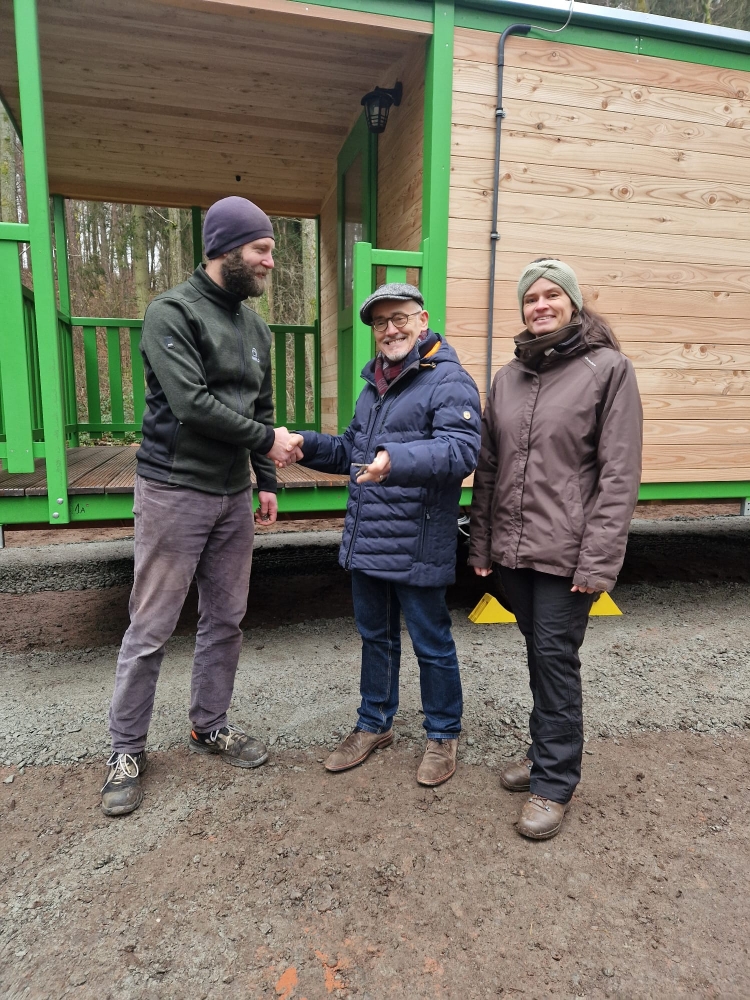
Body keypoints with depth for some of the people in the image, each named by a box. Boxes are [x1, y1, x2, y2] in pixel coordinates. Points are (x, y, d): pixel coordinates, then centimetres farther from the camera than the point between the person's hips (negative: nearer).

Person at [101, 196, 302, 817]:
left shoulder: (255, 327, 13)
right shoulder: (172, 313, -9)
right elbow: (191, 403, -19)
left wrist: (267, 481, 13)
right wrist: (265, 439, -11)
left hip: (234, 496, 7)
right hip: (175, 492, -6)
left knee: (226, 619, 13)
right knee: (152, 628, 2)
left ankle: (211, 727, 31)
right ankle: (127, 750, 20)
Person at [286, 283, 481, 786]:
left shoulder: (450, 381, -11)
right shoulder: (376, 381, 16)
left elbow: (462, 451, -26)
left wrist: (398, 461, -41)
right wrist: (309, 444, 5)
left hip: (417, 546, -8)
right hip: (366, 539, 8)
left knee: (431, 643, 8)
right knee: (375, 636, 20)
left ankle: (444, 735, 30)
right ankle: (375, 724, 40)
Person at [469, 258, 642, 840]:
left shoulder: (609, 368, -4)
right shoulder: (508, 378, 12)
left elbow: (620, 474, -9)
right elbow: (488, 468, 13)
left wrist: (600, 558, -14)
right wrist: (481, 543, 10)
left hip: (566, 551, -5)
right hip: (513, 549, 5)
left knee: (556, 657, 1)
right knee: (539, 654, 16)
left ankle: (554, 782, 19)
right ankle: (547, 750, 36)